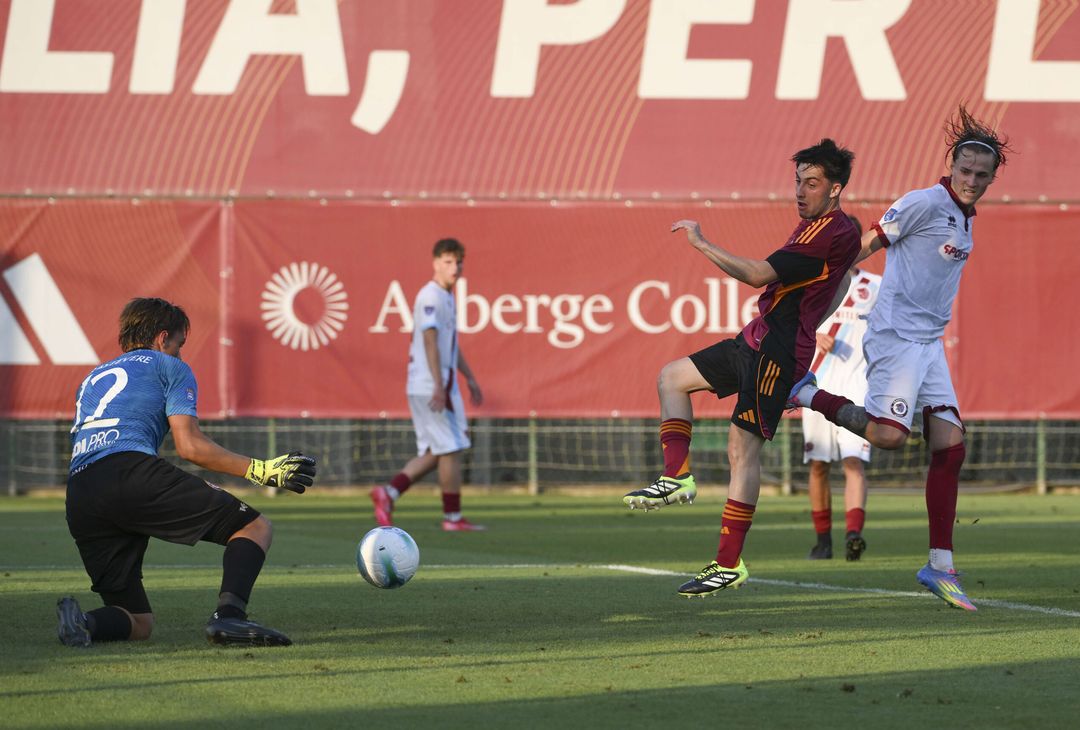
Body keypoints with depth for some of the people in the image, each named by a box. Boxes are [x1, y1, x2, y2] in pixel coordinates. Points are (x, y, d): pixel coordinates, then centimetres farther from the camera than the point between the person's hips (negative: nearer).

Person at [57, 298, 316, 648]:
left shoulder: (92, 379, 36)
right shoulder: (168, 367, 17)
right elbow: (189, 445, 3)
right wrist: (259, 470, 6)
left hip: (78, 501, 6)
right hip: (132, 471, -6)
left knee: (139, 623, 13)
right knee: (255, 527, 3)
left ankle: (83, 621, -20)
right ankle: (229, 613, -24)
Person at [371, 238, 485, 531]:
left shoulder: (447, 297, 18)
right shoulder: (430, 296, -13)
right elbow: (430, 340, -21)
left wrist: (470, 378, 27)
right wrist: (439, 386, -26)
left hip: (443, 386, 10)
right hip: (429, 386, -10)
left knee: (433, 453, 9)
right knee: (451, 449, -5)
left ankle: (388, 493, 5)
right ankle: (453, 517, 1)